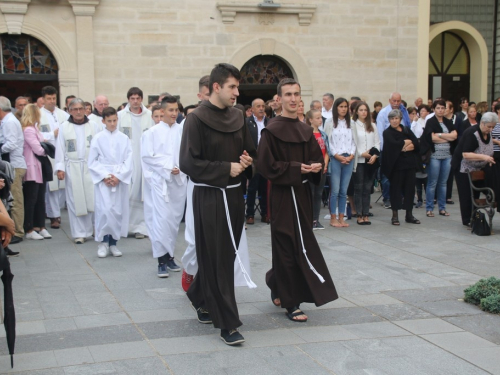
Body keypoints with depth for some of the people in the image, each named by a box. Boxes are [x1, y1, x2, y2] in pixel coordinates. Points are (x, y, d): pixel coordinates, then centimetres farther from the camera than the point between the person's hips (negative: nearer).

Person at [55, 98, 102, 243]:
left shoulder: (94, 126, 4)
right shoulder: (64, 128, 4)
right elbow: (60, 149, 4)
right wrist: (60, 168, -3)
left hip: (92, 167, 0)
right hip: (72, 169, 0)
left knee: (94, 199, -5)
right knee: (76, 201, 3)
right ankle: (79, 233, 11)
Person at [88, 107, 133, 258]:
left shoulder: (124, 138, 4)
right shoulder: (98, 138, 1)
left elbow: (128, 161, 2)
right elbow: (92, 161, 2)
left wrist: (118, 177, -9)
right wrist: (104, 176, -9)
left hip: (121, 180, 2)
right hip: (103, 180, -2)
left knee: (118, 211, 3)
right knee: (105, 210, -12)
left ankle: (113, 243, 13)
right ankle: (103, 242, 0)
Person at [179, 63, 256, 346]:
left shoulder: (237, 117, 9)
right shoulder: (197, 120, -10)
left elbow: (250, 151, 19)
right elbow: (189, 163, -14)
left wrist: (247, 161, -4)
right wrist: (226, 169, -17)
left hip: (234, 195, 7)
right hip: (209, 198, -6)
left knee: (227, 255, 13)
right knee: (218, 260, -3)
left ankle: (201, 299, 35)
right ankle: (227, 324, 2)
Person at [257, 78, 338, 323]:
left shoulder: (306, 131, 11)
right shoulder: (272, 131, -10)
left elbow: (317, 158, 15)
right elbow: (266, 165, -14)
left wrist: (316, 167, -8)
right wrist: (297, 168, -19)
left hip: (302, 193, 7)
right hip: (283, 195, -7)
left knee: (297, 245, 13)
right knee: (290, 247, -3)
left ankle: (278, 289, 33)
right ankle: (291, 303, 6)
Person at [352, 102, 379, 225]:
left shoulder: (373, 126, 15)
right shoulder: (353, 125, -2)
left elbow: (377, 142, 11)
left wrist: (375, 155, -4)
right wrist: (361, 153, -11)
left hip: (371, 161, 4)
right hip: (358, 161, -4)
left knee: (367, 188, 6)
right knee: (359, 188, -1)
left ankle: (366, 215, 10)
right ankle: (359, 215, 4)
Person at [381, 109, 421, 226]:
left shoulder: (406, 130, 14)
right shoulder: (387, 132, 1)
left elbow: (416, 143, 2)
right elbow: (394, 144, -18)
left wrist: (405, 146, -14)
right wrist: (406, 142, -5)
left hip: (409, 163, 4)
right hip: (396, 164, -4)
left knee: (410, 188, 6)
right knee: (395, 189, 1)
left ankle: (409, 215, 16)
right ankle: (395, 215, 9)